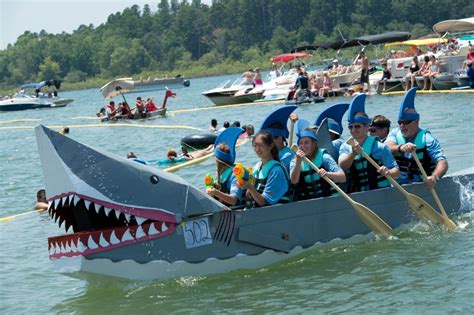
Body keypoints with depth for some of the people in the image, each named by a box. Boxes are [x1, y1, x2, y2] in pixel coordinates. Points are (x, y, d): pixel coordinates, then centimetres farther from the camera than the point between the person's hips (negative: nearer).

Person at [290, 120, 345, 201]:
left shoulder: (323, 157, -3)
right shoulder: (295, 161, 5)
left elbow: (343, 177, -12)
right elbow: (294, 181, -13)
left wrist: (327, 174, -30)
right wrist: (298, 162, -26)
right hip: (303, 202, 2)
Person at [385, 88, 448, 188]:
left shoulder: (427, 139, -5)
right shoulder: (395, 134, 9)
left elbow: (442, 162, -16)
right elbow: (388, 147, -14)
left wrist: (434, 177, -39)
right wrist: (400, 148, -38)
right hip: (396, 186, 4)